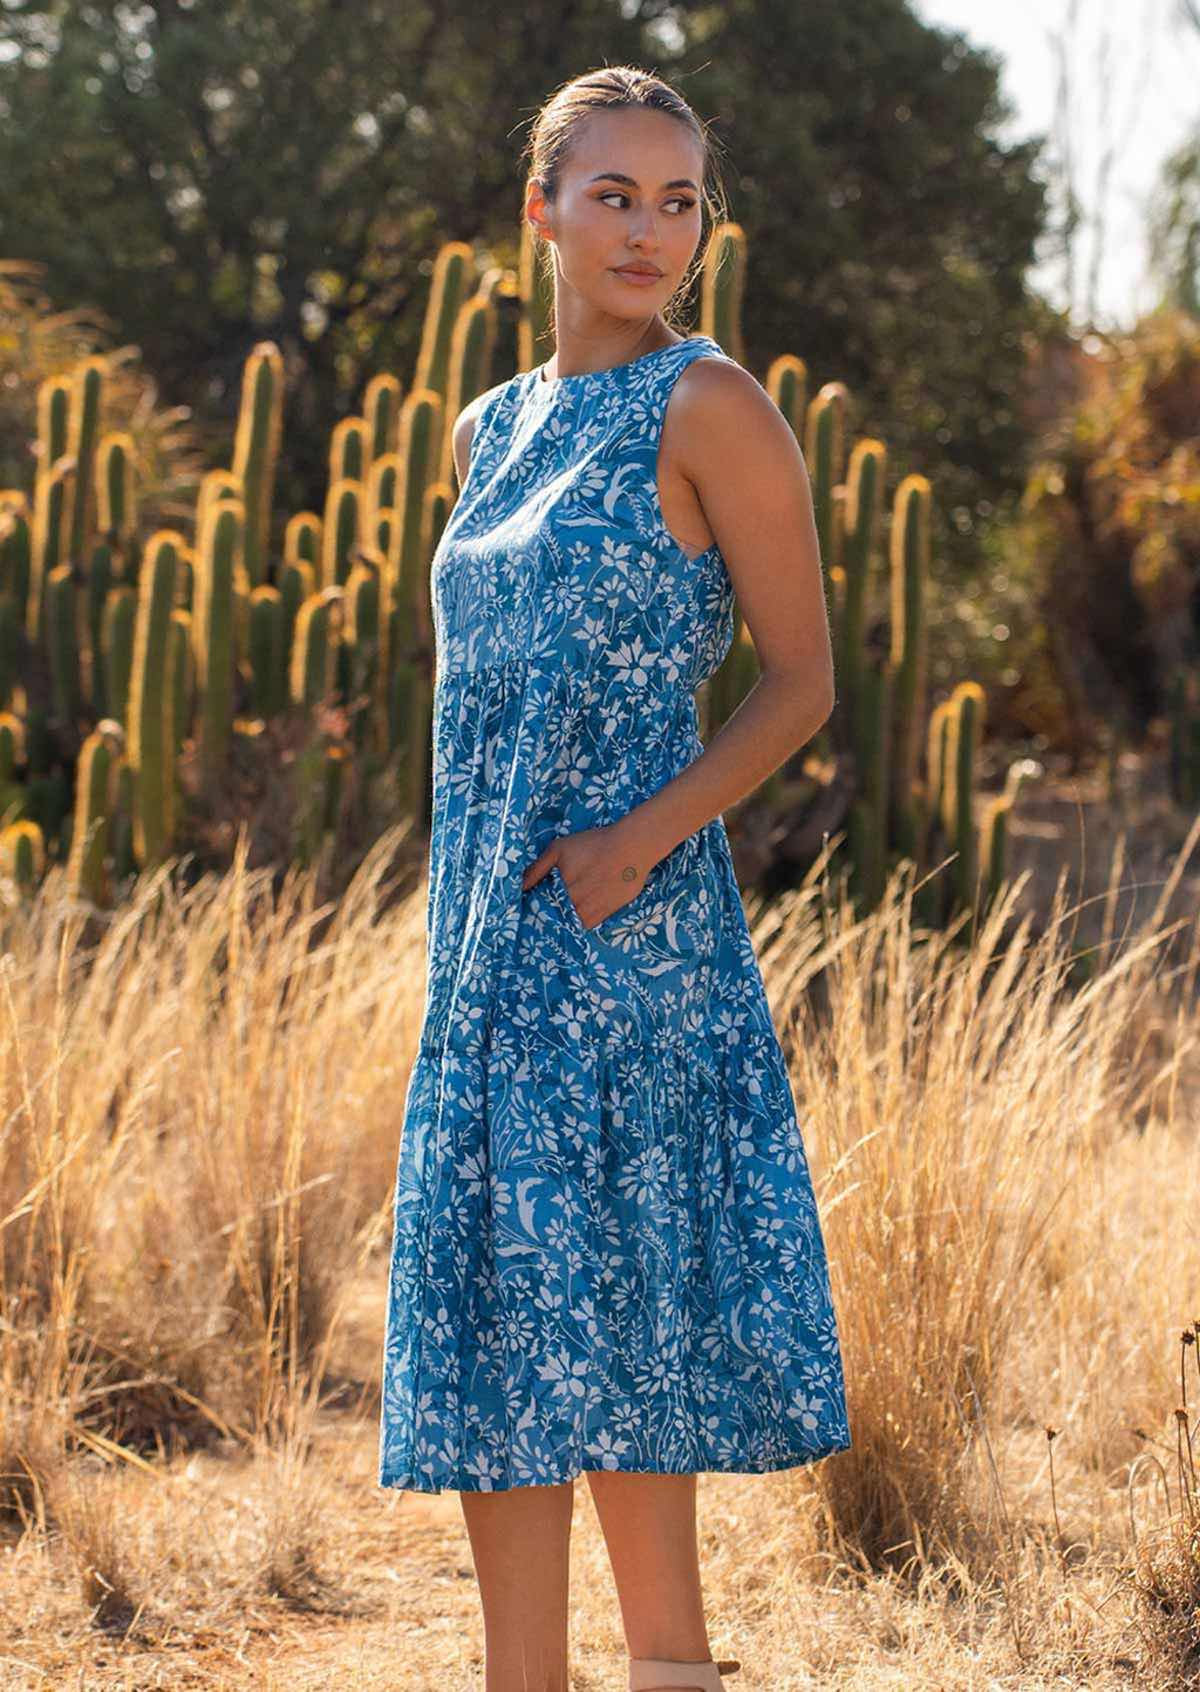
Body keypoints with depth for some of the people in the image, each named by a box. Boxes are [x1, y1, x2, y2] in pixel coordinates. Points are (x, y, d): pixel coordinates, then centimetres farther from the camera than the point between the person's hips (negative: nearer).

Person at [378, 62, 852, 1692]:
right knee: (500, 1333, 7)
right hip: (493, 944, 7)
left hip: (623, 933, -7)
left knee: (578, 1325, -6)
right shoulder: (494, 430, 14)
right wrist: (468, 930, 16)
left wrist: (640, 839, -18)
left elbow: (805, 679, -7)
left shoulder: (709, 406, -6)